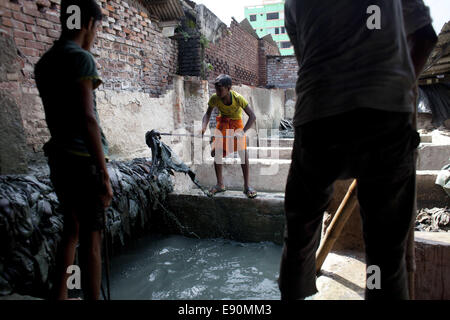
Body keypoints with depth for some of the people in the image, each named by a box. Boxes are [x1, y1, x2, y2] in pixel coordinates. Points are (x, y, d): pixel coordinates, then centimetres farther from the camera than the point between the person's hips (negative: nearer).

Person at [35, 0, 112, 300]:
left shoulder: (44, 63, 15)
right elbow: (87, 120, -19)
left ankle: (59, 294, 27)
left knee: (72, 230, 18)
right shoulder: (81, 58, -12)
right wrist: (104, 175, -19)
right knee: (91, 239, 1)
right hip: (84, 159, -8)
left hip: (58, 158, 9)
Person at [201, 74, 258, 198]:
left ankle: (246, 185, -8)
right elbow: (208, 114, -8)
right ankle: (220, 184, 7)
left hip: (236, 123, -2)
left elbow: (252, 116, -28)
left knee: (243, 151, -19)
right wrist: (203, 127, -30)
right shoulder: (214, 98, -21)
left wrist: (242, 132, -41)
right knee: (216, 152, -8)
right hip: (223, 123, 3)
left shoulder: (238, 98, -30)